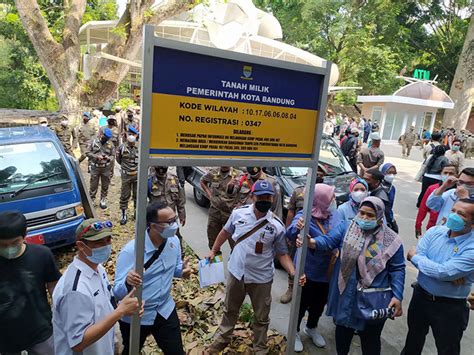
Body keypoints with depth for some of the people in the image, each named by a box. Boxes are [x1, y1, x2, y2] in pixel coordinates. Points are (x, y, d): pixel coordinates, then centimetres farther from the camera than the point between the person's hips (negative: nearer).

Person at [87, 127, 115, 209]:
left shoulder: (110, 144, 0)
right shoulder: (94, 142, -3)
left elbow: (113, 155, 7)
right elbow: (88, 153, -1)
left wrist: (109, 158, -15)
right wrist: (96, 156, -16)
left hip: (106, 168, 1)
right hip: (95, 168, -1)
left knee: (105, 186, 11)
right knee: (93, 185, 7)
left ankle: (103, 200, 27)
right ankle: (91, 200, 22)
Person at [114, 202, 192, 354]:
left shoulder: (174, 241, -10)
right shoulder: (130, 251, -27)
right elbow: (117, 292, -25)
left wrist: (182, 270, -17)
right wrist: (128, 283, -47)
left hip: (165, 311, 4)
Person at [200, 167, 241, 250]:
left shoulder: (236, 174, -11)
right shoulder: (212, 173, -2)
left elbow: (231, 192, -25)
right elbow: (202, 181, 19)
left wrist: (231, 185, -48)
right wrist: (209, 194, 7)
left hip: (230, 212, -3)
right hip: (214, 211, 3)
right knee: (213, 238, 15)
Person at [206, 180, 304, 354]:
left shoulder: (277, 225, -17)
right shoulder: (238, 213, -13)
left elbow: (282, 254, -8)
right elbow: (226, 232, 6)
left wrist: (294, 273, -23)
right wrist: (213, 251, 13)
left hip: (261, 278, -2)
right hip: (236, 273, 2)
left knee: (261, 317, 17)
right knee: (230, 309, 25)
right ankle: (222, 338, 50)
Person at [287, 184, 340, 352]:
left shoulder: (335, 214, -7)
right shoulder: (305, 217, -26)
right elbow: (290, 234, -45)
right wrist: (296, 227, -67)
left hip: (328, 271, 6)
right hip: (308, 272, -6)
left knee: (319, 304, 25)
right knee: (303, 303, 13)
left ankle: (312, 328, 52)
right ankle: (295, 332, 39)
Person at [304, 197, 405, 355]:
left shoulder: (391, 240, -7)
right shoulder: (345, 227, -6)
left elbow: (397, 269, -3)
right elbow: (328, 241, -17)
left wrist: (397, 296, -11)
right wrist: (311, 242, -38)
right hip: (345, 295, 2)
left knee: (370, 339, 17)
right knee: (343, 330, 23)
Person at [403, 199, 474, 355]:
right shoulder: (435, 231, -7)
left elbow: (443, 272, -28)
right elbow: (417, 256, -15)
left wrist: (414, 257, -14)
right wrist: (449, 275, -24)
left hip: (450, 307, -4)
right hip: (421, 295, 4)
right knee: (414, 336, 27)